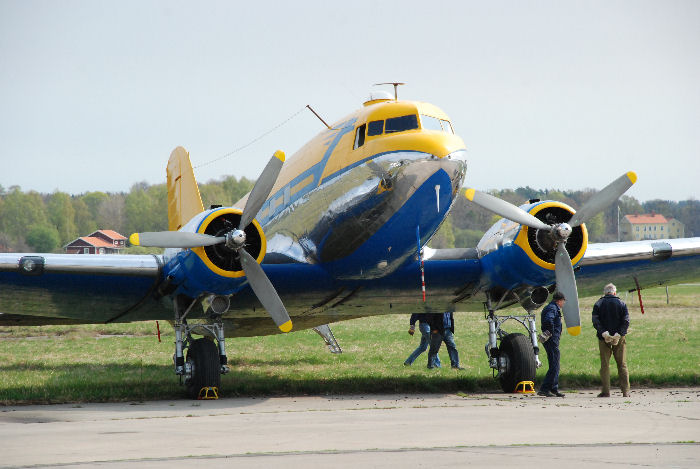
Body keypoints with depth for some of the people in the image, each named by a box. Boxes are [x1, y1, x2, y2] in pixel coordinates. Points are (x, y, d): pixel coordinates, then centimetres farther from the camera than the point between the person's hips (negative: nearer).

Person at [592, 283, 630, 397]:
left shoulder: (598, 304, 3)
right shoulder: (621, 304, 4)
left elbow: (595, 321, -9)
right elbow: (626, 321, -7)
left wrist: (603, 333, -16)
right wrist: (619, 334, -13)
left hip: (604, 338, -1)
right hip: (619, 338, 1)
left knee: (605, 365, 3)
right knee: (622, 364, 7)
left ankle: (606, 391, -2)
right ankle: (626, 391, 2)